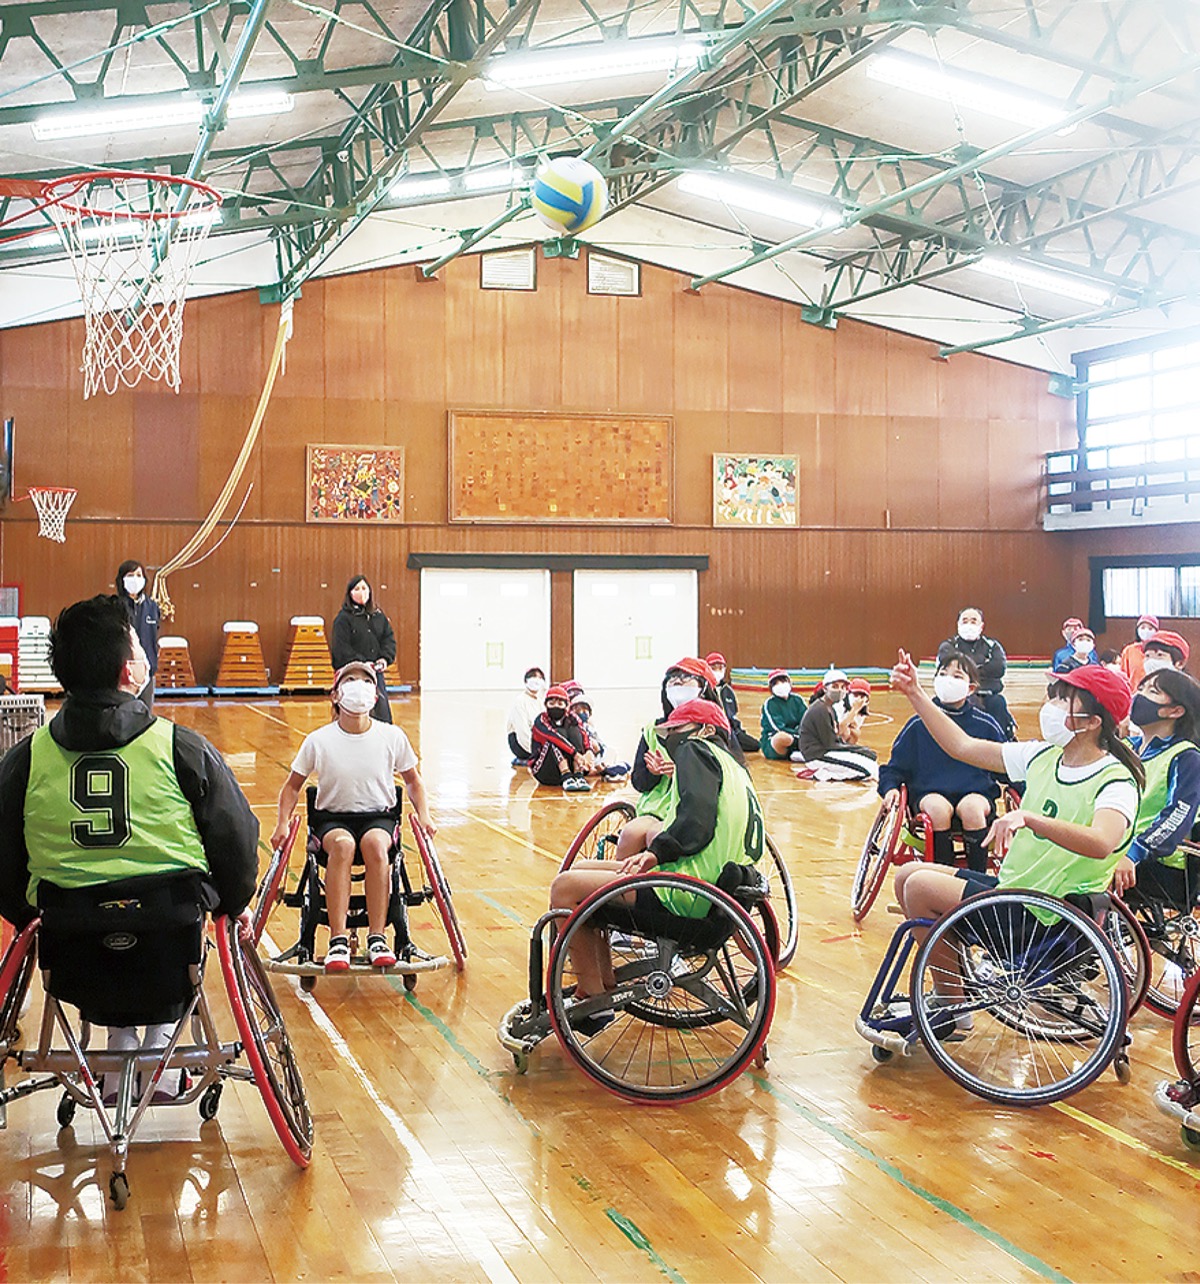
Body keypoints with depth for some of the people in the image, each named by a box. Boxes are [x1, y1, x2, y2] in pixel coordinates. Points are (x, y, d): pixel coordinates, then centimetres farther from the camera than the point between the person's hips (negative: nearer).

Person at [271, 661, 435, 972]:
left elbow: (413, 780, 15)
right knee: (342, 844, -37)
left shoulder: (392, 737, -1)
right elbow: (293, 785, 8)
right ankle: (338, 940, -37)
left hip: (379, 816, 1)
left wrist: (423, 815, 2)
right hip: (332, 818, 0)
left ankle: (377, 937, -33)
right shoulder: (319, 741, -4)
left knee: (375, 843, -36)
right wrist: (283, 824, -5)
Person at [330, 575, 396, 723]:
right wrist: (362, 663, -18)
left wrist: (385, 658, -6)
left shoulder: (378, 615, 14)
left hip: (376, 672, 5)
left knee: (382, 714, 5)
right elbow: (340, 649, -9)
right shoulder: (343, 618, -3)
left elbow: (389, 638, 12)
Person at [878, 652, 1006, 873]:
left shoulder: (985, 725, 8)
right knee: (938, 808, -35)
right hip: (929, 793, 0)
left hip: (976, 791, 0)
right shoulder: (918, 725, 8)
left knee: (971, 808, -35)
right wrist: (889, 788, -5)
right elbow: (896, 766, 14)